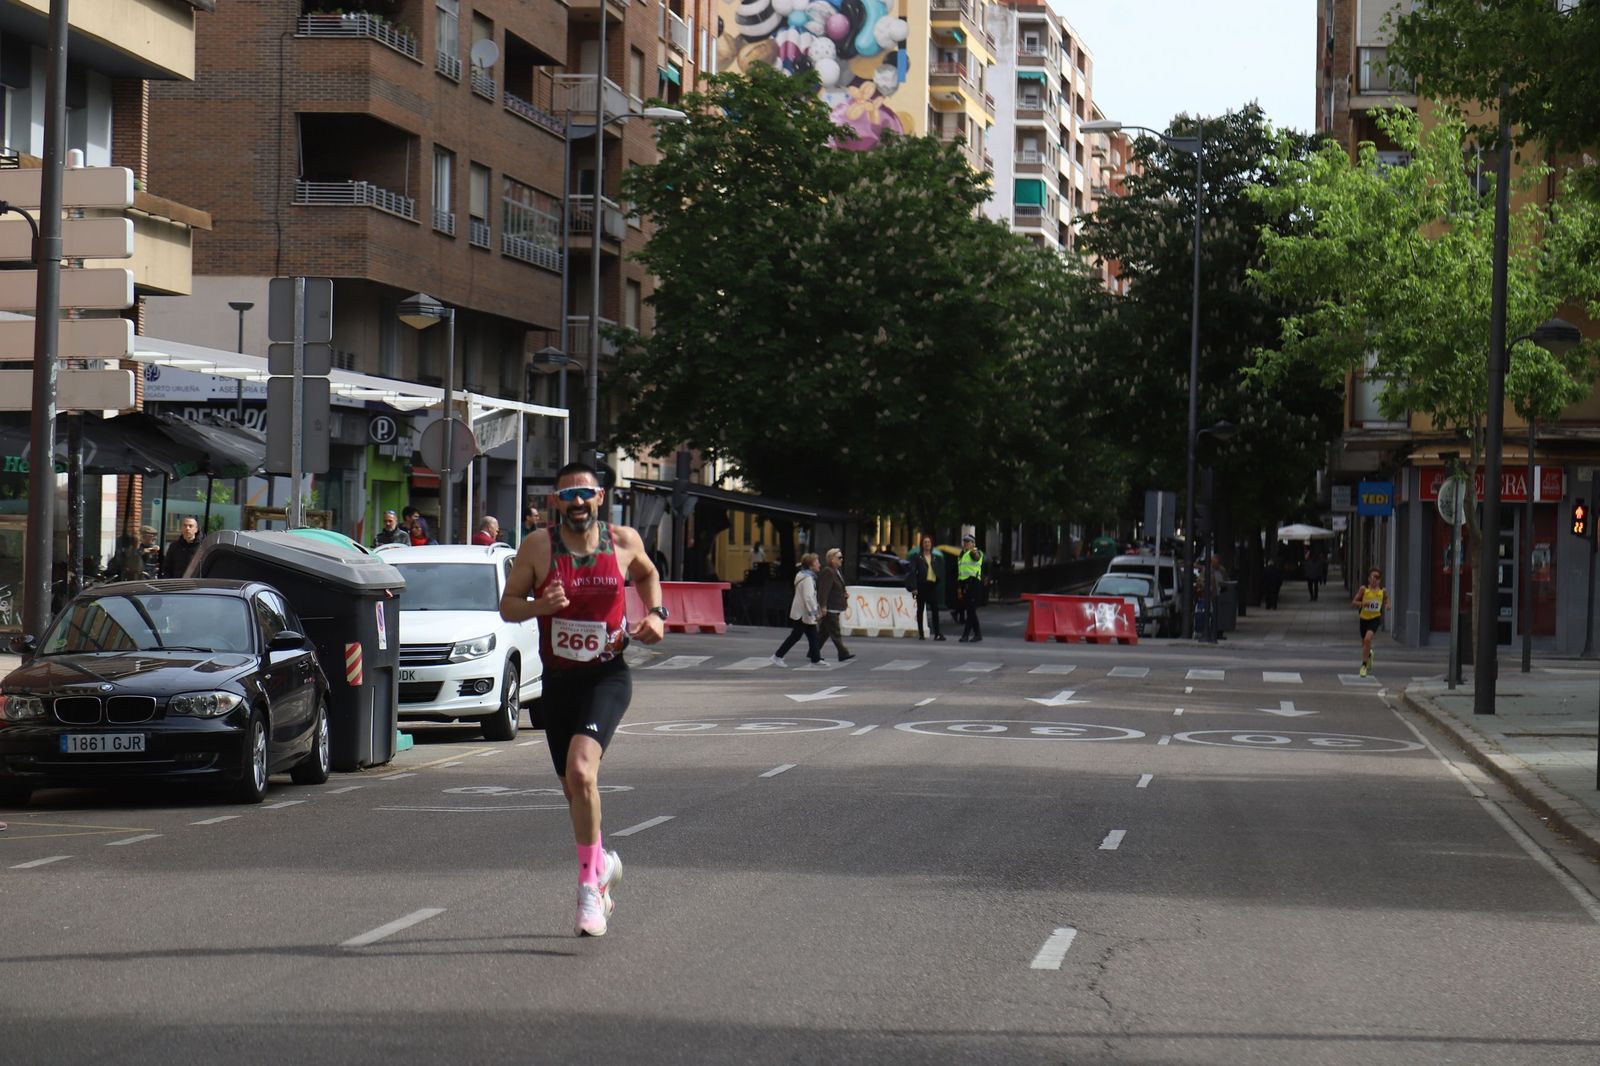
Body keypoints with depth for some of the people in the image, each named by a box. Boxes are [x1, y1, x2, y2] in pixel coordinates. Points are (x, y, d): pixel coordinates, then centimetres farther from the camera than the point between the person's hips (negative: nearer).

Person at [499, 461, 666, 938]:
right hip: (558, 680, 3)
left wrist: (655, 614, 4)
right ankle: (603, 862, 41)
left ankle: (589, 883, -16)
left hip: (608, 677, -3)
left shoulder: (625, 542, -1)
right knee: (573, 787, 13)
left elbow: (647, 575, 21)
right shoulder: (537, 548, -4)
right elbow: (507, 605, 1)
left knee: (581, 768, -25)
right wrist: (539, 605, -18)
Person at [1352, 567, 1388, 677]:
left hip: (1375, 618, -2)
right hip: (1364, 618, 2)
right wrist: (1362, 603, -23)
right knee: (1364, 643, 15)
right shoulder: (1363, 589, -6)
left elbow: (1386, 602, 16)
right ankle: (1369, 654, 53)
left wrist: (1387, 606, -7)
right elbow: (1353, 603, -4)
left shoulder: (1383, 591, -1)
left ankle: (1364, 665, -14)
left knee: (1368, 639, -24)